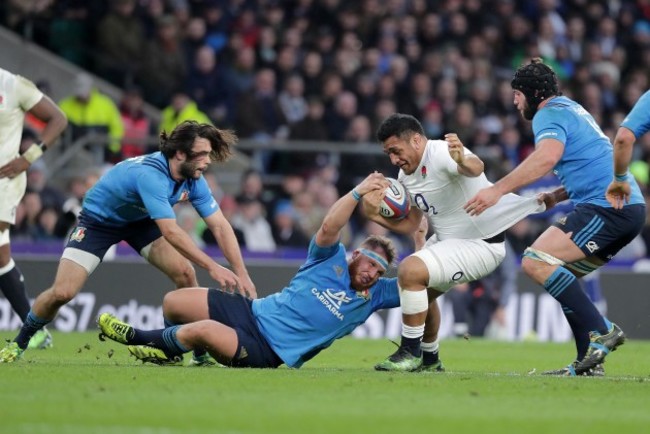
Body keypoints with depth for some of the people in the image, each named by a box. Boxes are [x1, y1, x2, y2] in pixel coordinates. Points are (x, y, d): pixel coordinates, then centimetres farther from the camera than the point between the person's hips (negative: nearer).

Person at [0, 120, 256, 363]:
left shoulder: (194, 179, -18)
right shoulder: (150, 175, -40)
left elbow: (220, 226, -15)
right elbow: (171, 233, -47)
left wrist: (242, 274, -24)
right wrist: (212, 267, -48)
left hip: (139, 221, 6)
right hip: (98, 220, -6)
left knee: (185, 274, -15)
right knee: (62, 292, -16)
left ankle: (201, 350, -1)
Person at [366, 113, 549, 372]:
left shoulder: (442, 154, -26)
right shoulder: (406, 175, 3)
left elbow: (476, 167, -48)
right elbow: (411, 224, 10)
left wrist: (464, 162, -73)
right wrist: (377, 216, -7)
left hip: (480, 244, -11)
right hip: (446, 240, 11)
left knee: (410, 270, -26)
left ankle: (410, 353, -14)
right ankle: (429, 358, 47)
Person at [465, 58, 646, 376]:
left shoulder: (550, 114, -4)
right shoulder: (573, 110, 27)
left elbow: (547, 156, -25)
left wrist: (498, 190, -27)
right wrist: (556, 196, 23)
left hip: (606, 206, -10)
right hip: (631, 206, 10)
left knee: (536, 262, -16)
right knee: (560, 277, 15)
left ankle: (600, 331, -20)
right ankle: (588, 362, 8)